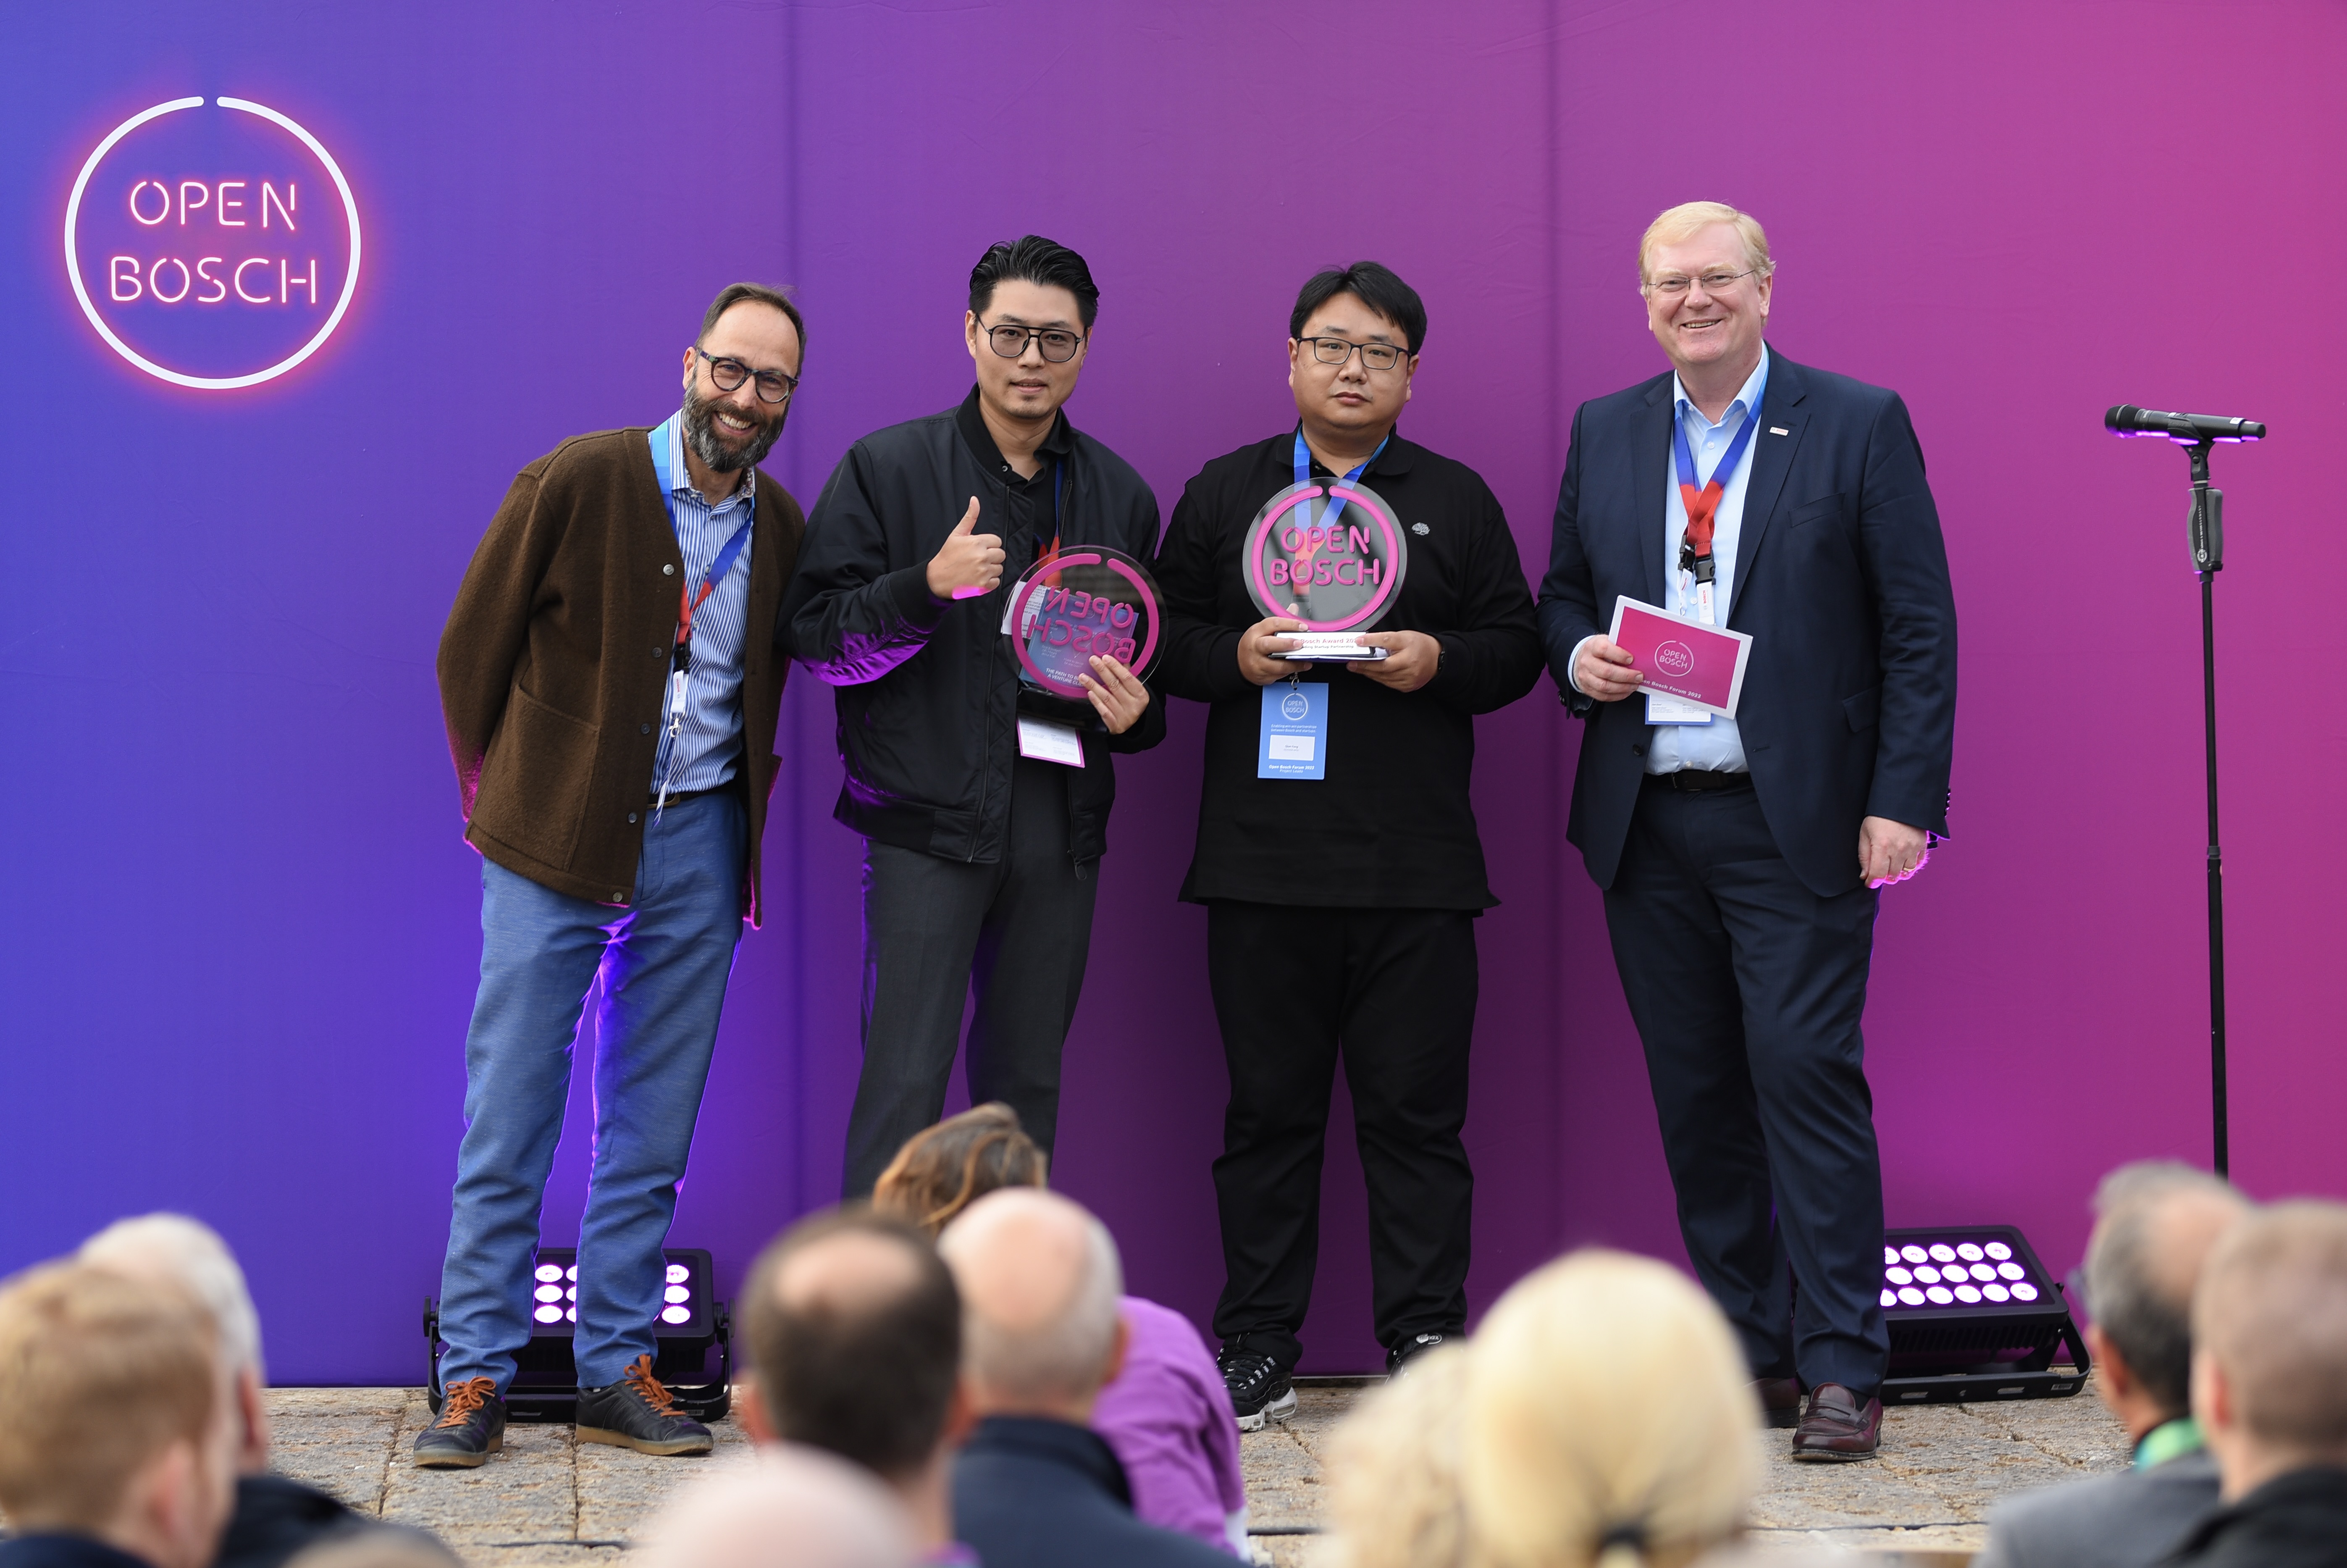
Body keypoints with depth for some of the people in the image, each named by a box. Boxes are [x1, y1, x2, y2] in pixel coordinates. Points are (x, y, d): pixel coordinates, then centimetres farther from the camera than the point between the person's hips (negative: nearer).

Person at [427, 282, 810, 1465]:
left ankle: (617, 1371, 14)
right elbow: (471, 648, 0)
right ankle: (476, 1378, 5)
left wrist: (739, 808, 9)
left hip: (697, 842, 4)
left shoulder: (780, 527, 5)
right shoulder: (577, 483, -8)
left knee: (653, 1125, 7)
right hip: (558, 837, -4)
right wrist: (500, 800, 5)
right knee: (509, 1115, -2)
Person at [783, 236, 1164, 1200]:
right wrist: (928, 586, -20)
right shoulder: (887, 469, 1)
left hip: (1061, 820, 4)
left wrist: (1136, 713, 0)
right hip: (929, 818, -4)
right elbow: (815, 635, -4)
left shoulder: (1120, 494, 13)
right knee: (905, 1082, -10)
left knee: (1027, 1085, 8)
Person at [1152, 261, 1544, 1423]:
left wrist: (1438, 662, -10)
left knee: (1416, 1110, 0)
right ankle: (1257, 1351, 11)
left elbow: (1515, 648, 10)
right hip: (1263, 858, 0)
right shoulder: (1223, 493, 12)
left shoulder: (1456, 500, 12)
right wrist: (1235, 658, -9)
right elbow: (1166, 637, 11)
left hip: (1416, 864, 0)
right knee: (1268, 1108, 4)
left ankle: (1427, 1346, 6)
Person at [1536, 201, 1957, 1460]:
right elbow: (1561, 593, 20)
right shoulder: (1604, 435, 12)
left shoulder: (1860, 425, 0)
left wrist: (1904, 802, -11)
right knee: (1696, 1094, 7)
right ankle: (1749, 1354, 16)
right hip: (1648, 823, 5)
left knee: (1807, 1069, -10)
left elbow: (1920, 631, -3)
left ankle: (1841, 1370, -5)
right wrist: (1578, 656, -4)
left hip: (1797, 822, -4)